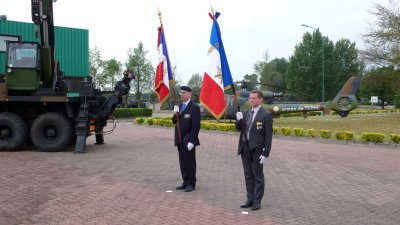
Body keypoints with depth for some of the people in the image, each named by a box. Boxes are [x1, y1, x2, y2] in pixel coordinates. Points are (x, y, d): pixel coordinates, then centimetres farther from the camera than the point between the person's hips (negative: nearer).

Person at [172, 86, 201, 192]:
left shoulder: (194, 107, -11)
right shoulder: (180, 106, 13)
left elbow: (196, 126, -15)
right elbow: (174, 121, 13)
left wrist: (191, 141, -20)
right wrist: (176, 114, -8)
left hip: (188, 141, -7)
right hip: (180, 140, 7)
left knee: (190, 162, 2)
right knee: (183, 162, 13)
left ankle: (191, 184, 13)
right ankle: (185, 182, 23)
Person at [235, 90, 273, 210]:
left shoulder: (266, 114, -8)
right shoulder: (246, 113, 11)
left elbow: (268, 135, -10)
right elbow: (239, 128, 13)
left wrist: (266, 153, -14)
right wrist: (239, 120, -9)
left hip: (257, 149, -6)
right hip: (245, 148, 6)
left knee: (258, 176, 5)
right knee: (248, 176, 13)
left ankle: (257, 201, 14)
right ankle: (250, 199, 23)